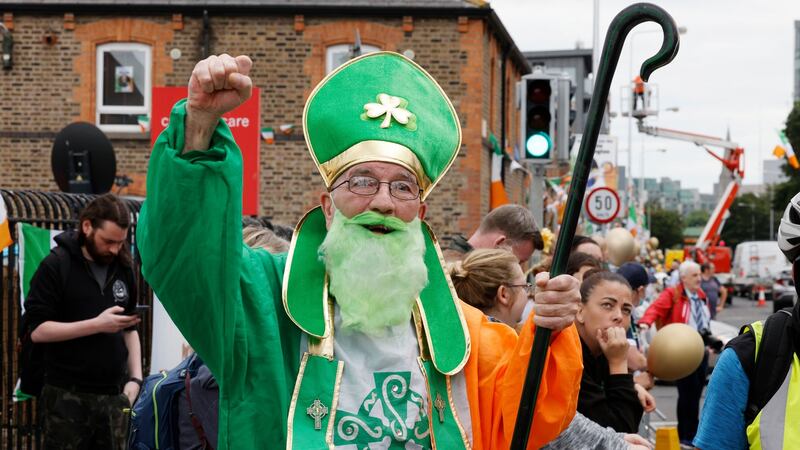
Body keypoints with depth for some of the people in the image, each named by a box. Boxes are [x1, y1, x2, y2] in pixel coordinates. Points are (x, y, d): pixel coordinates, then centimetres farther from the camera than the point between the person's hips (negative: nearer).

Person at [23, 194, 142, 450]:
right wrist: (97, 324, -18)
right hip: (67, 396, -4)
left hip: (113, 395, 4)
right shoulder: (57, 265, -5)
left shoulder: (123, 269, 11)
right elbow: (37, 330, -11)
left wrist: (135, 377, 5)